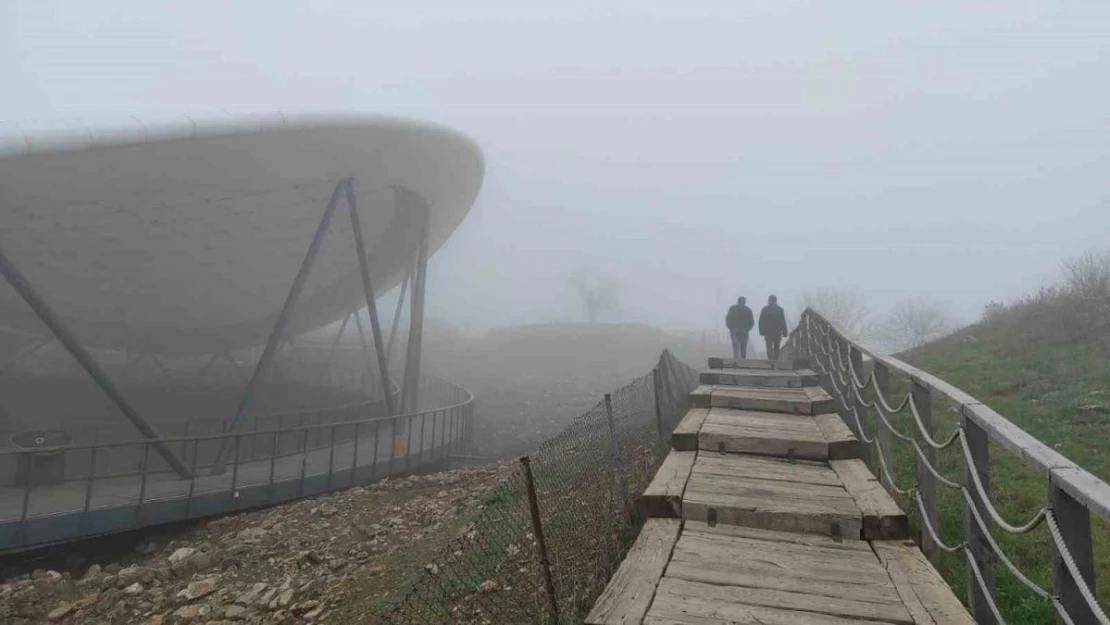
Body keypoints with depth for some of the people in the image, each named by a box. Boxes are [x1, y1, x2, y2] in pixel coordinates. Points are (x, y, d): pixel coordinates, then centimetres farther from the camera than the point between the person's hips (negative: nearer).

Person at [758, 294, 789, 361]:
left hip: (768, 333, -1)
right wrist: (784, 333, 2)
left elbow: (761, 322, 1)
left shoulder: (765, 309, 2)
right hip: (778, 332, 1)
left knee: (769, 348, -3)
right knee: (776, 349, 10)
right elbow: (783, 322, 1)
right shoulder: (780, 310, 3)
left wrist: (762, 332, 4)